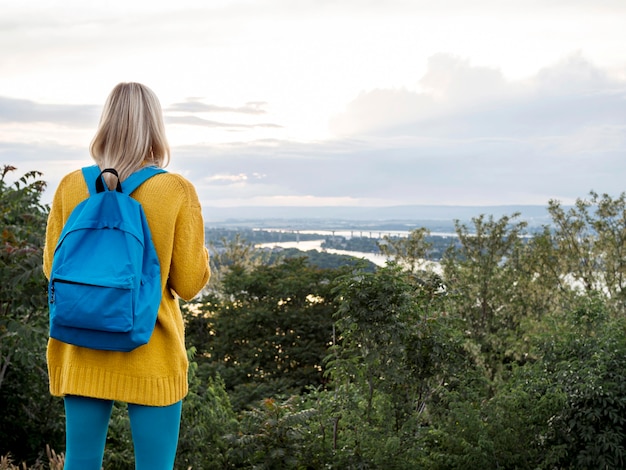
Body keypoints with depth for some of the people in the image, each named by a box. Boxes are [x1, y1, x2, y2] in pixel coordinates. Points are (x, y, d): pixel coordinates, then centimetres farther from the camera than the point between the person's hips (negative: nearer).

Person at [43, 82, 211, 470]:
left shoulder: (71, 186, -2)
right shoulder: (178, 191, -10)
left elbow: (52, 268, 6)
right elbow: (190, 284, -6)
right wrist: (202, 253, 12)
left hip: (82, 353, 3)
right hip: (151, 354, -3)